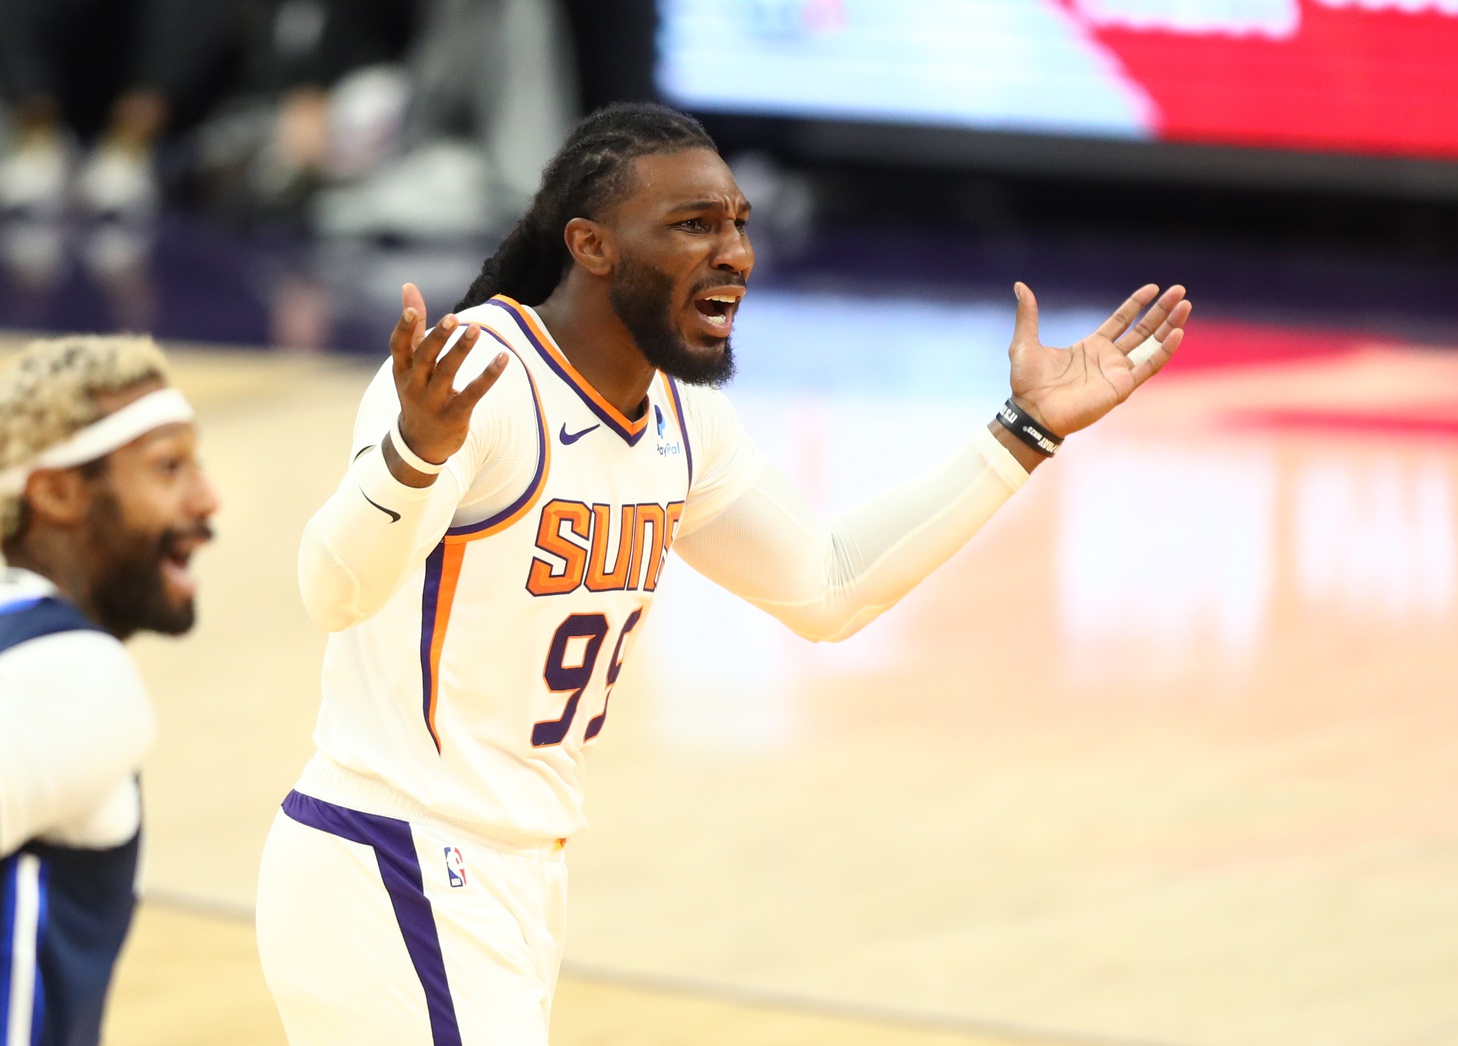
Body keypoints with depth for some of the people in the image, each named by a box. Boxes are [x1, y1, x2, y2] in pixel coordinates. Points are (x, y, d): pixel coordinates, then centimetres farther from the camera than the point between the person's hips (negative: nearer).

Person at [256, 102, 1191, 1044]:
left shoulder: (682, 419, 7)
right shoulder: (474, 376, -20)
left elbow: (825, 586, 19)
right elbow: (337, 590, -34)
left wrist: (1026, 433, 15)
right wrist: (417, 449, -55)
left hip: (521, 883, 9)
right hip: (392, 883, -9)